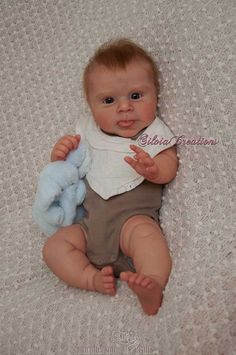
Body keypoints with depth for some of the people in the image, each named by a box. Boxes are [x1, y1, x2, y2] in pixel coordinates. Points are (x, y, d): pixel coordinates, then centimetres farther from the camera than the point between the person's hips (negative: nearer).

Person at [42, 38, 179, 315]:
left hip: (133, 216, -5)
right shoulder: (90, 134, 14)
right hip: (89, 223, 5)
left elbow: (169, 168, -8)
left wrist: (152, 169, -32)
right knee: (54, 246, -10)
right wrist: (60, 154, -1)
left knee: (144, 230, -36)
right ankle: (93, 278, -23)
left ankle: (153, 284, -45)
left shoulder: (154, 132, 3)